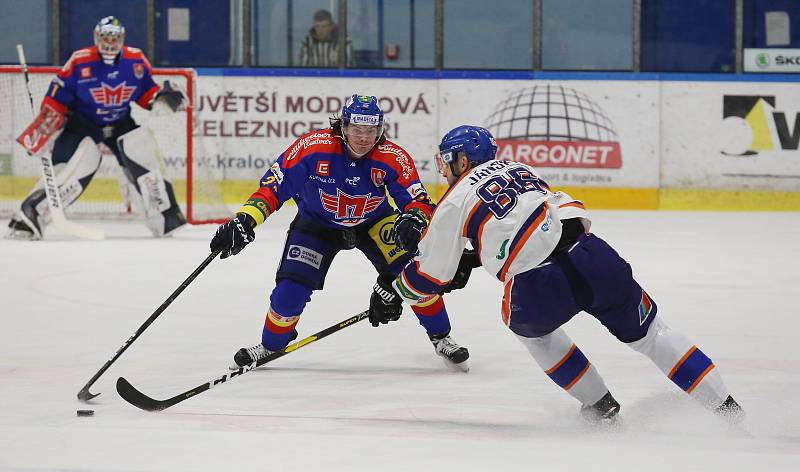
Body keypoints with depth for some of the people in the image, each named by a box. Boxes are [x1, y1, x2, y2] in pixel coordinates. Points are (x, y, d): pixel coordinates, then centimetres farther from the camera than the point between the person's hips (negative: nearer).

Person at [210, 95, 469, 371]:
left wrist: (414, 219, -46)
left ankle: (440, 338, 6)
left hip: (374, 223, 1)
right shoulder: (312, 148, -30)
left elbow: (419, 201, -22)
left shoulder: (393, 158, -26)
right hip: (317, 223, -1)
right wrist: (244, 221, -35)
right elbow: (273, 187, -24)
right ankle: (270, 346, 18)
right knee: (290, 289, -13)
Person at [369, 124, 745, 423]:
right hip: (591, 258, 4)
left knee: (529, 325, 31)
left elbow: (431, 272, 19)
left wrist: (391, 295, 36)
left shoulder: (456, 201, 12)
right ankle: (725, 406, 10)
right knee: (648, 332, 17)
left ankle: (599, 404, 29)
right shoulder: (516, 168, 28)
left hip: (538, 290, -4)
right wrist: (472, 260, 45)